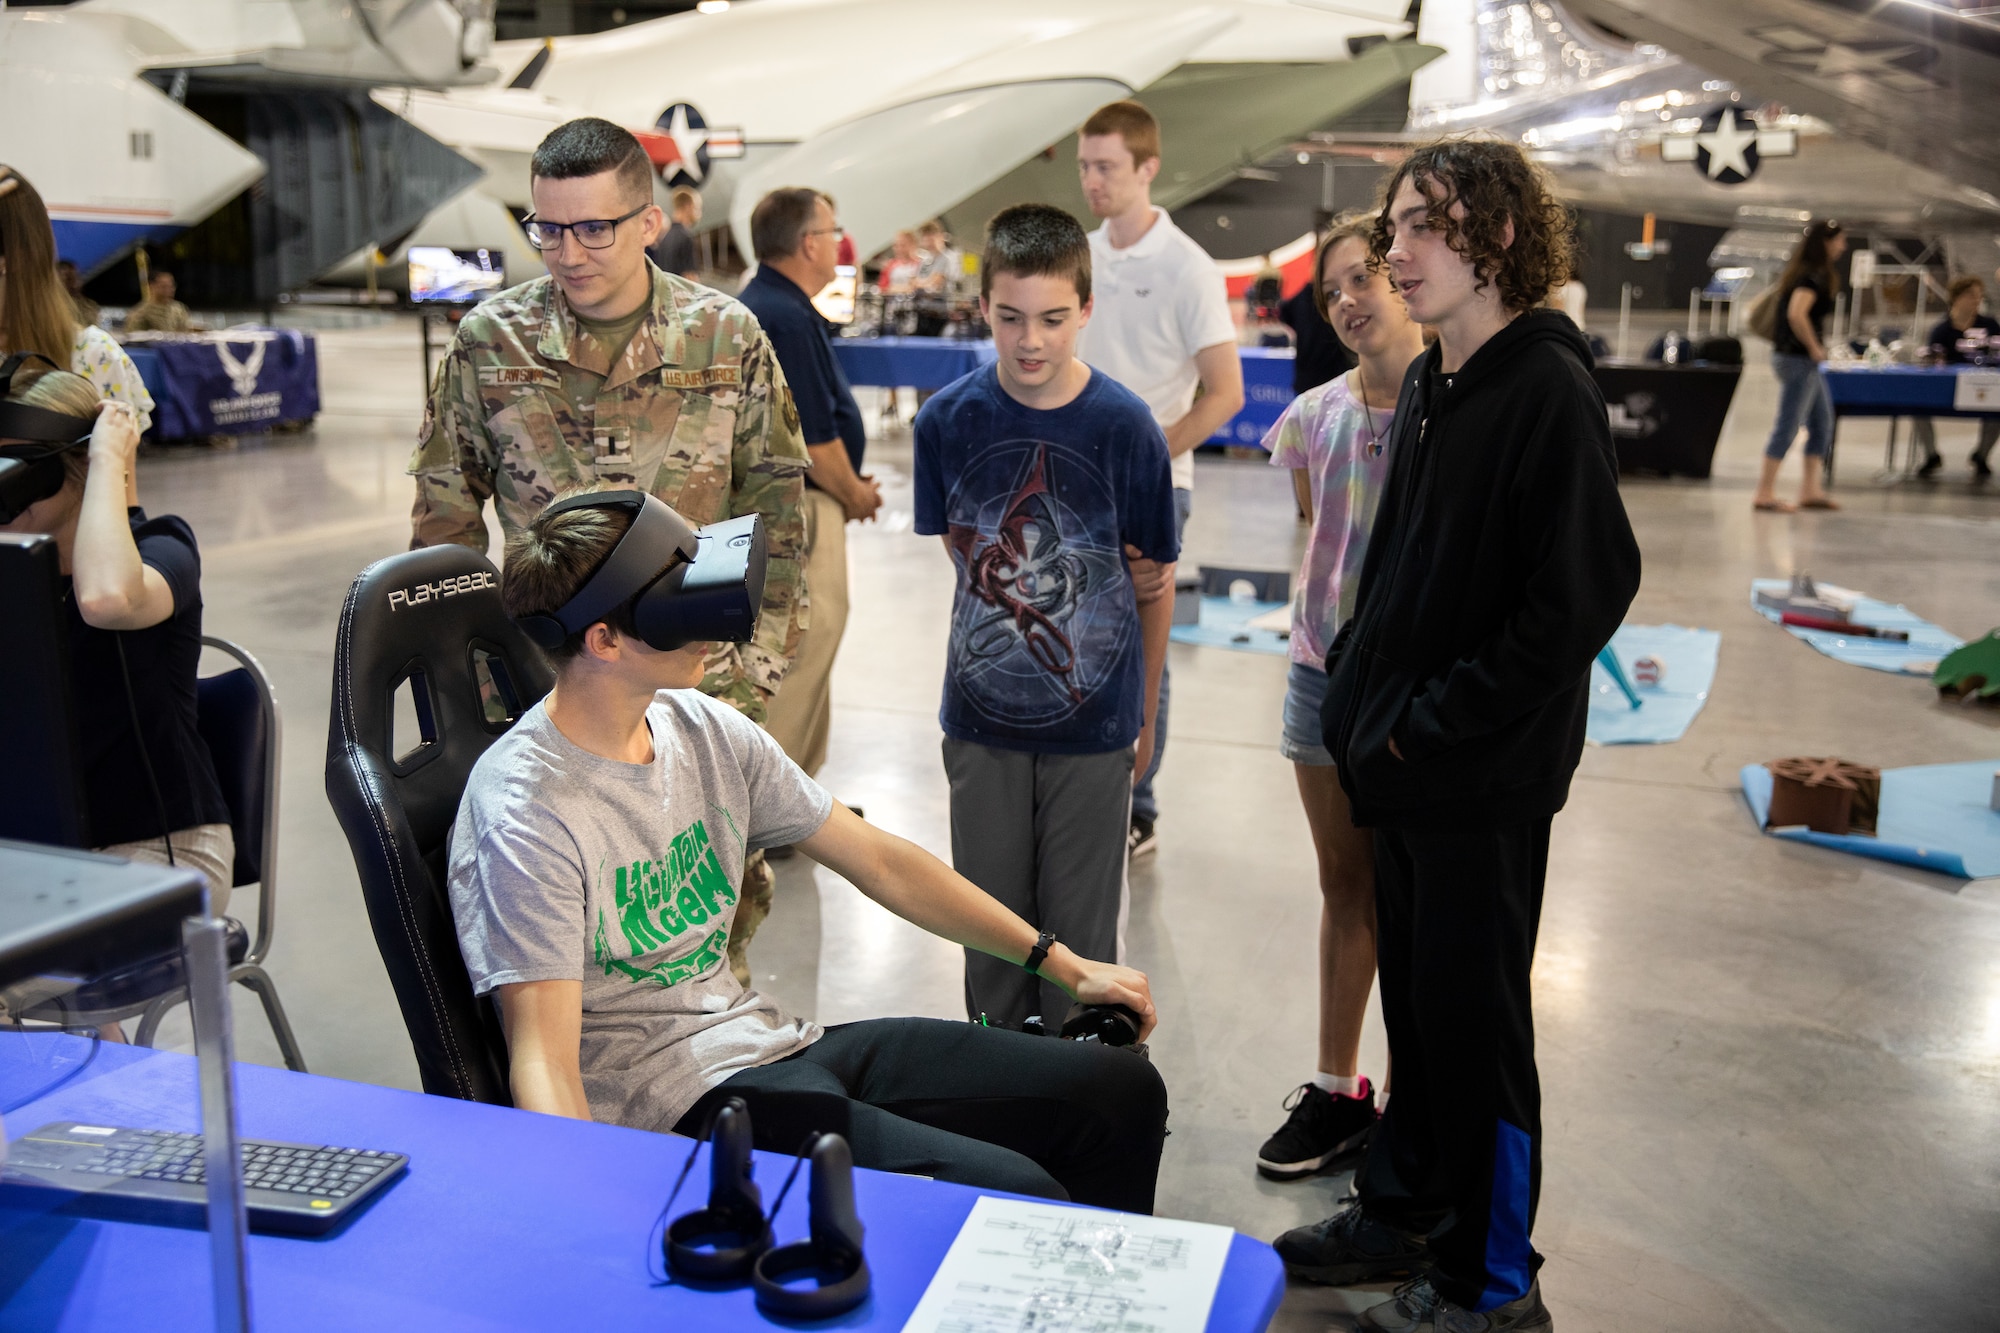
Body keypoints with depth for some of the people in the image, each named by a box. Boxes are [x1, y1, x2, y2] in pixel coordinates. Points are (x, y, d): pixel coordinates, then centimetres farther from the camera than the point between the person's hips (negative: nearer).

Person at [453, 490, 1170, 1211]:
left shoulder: (704, 729, 4)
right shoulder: (525, 815, -18)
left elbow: (880, 861, 11)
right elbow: (545, 1059, -21)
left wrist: (1062, 963, 12)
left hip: (770, 1039, 8)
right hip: (669, 1102, -7)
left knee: (1125, 1091, 3)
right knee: (1018, 1198, -25)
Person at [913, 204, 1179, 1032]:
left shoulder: (1125, 427, -11)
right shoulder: (948, 420, -7)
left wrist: (1145, 714, 6)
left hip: (1094, 721, -2)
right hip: (982, 718, 2)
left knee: (1082, 930, 9)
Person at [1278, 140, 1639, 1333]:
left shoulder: (1549, 391, -16)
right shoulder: (1432, 386, 10)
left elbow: (1583, 594, -21)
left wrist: (1437, 726, -18)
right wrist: (1361, 691, 7)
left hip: (1486, 775, -8)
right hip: (1398, 755, 8)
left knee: (1474, 1014, 4)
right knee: (1414, 998, 19)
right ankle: (1406, 1212, 36)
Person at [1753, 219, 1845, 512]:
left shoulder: (1808, 273, 14)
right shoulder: (1812, 276, -16)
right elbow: (1796, 314, -29)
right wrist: (1814, 348, -19)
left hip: (1803, 359, 10)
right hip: (1798, 358, -10)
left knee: (1822, 423, 14)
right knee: (1787, 426, -7)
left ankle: (1811, 489, 17)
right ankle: (1764, 493, -3)